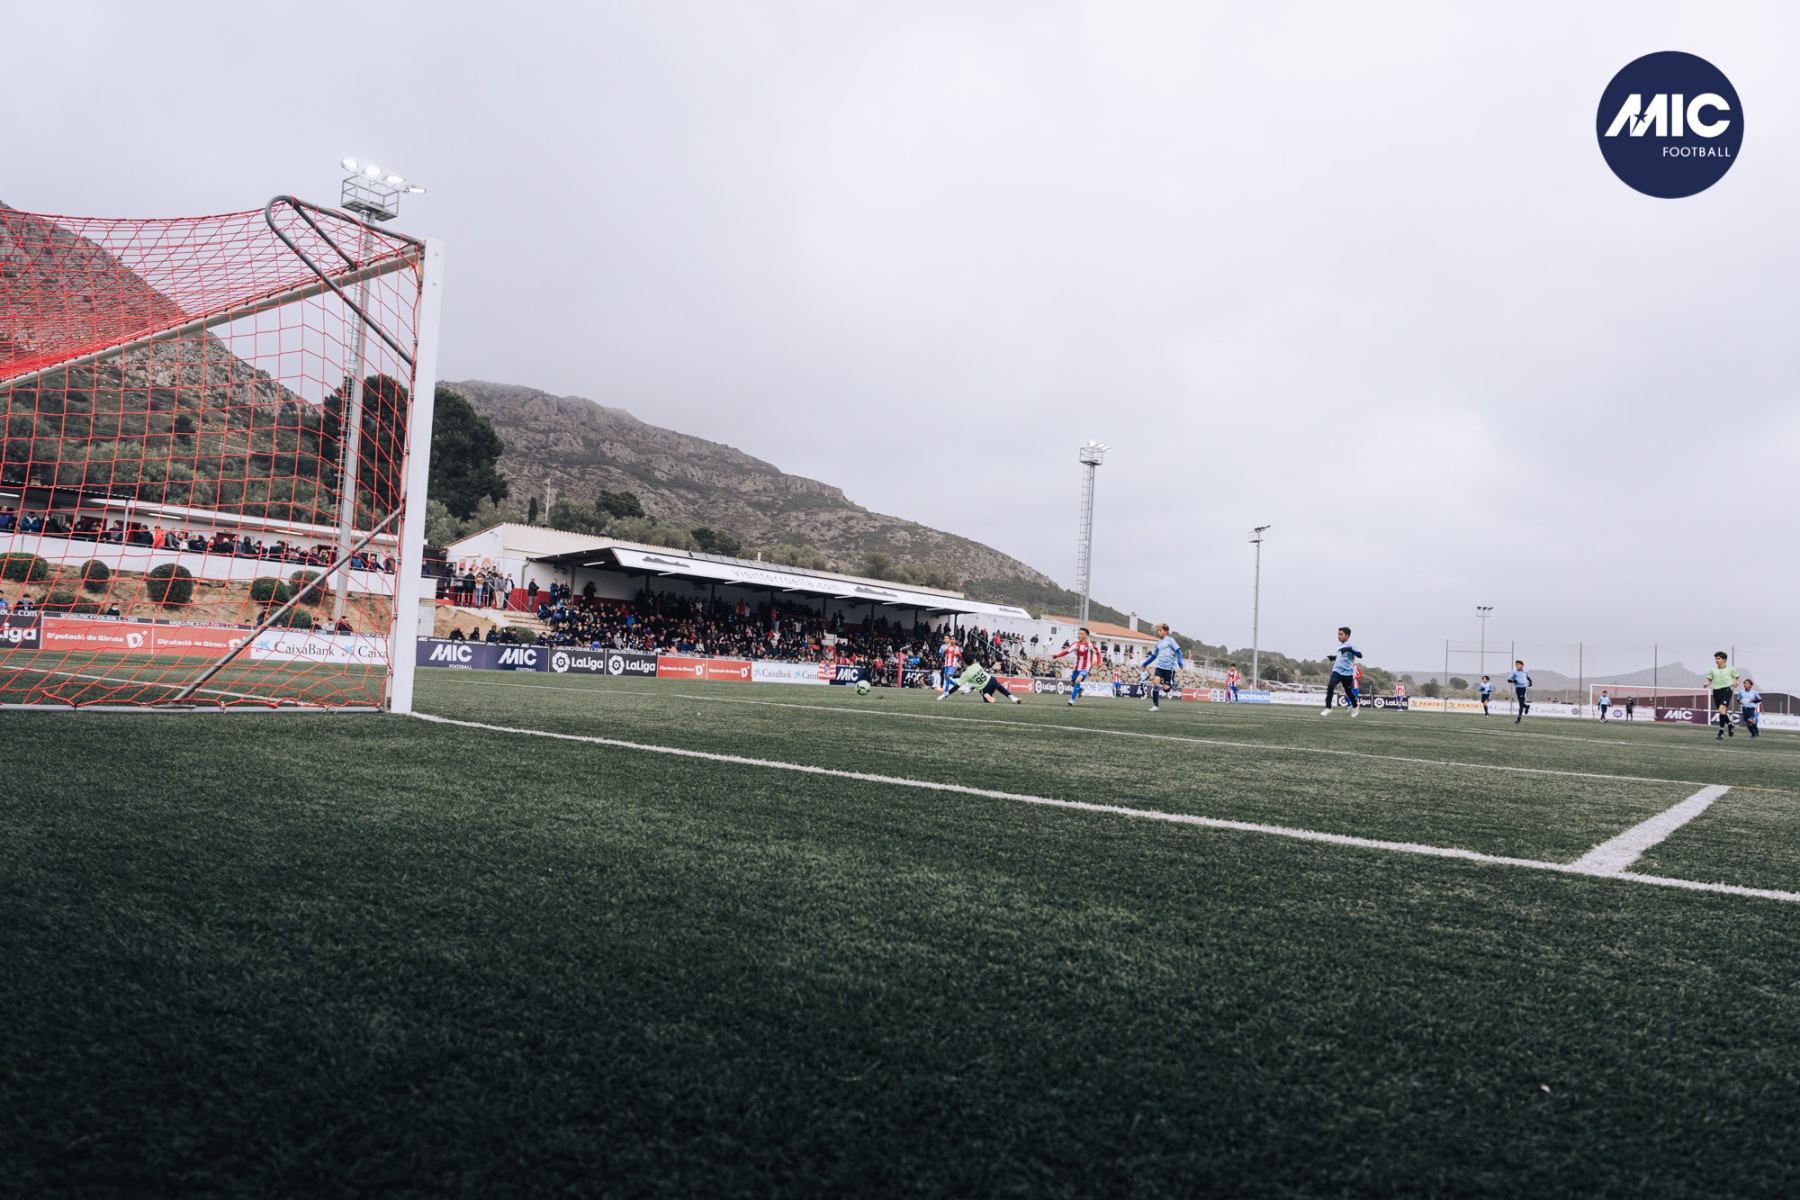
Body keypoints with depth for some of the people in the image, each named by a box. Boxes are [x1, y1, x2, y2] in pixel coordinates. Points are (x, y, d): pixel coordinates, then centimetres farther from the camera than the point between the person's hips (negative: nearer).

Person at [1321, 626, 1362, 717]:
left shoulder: (1350, 645, -11)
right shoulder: (1340, 645, 12)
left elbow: (1360, 655, -24)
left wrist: (1350, 650, -37)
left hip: (1347, 672, -5)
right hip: (1337, 670, 5)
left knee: (1348, 691, 10)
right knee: (1330, 686, -18)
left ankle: (1355, 707, 38)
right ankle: (1328, 708, -16)